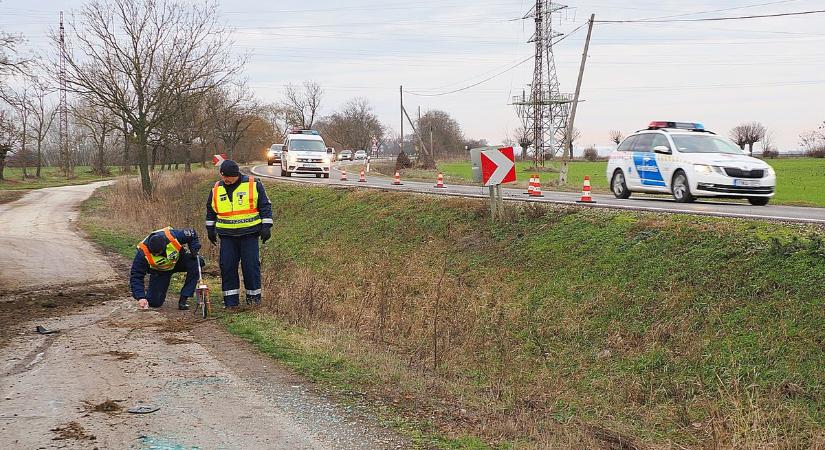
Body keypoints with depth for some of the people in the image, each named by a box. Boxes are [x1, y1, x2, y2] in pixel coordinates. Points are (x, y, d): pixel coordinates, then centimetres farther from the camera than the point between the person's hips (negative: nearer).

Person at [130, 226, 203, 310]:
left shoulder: (173, 235, -34)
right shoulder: (143, 253, -34)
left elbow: (192, 234, -12)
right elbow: (136, 276, -28)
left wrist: (194, 250, -23)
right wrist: (140, 297, -37)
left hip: (178, 260, 2)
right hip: (160, 271, -2)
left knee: (197, 262, -30)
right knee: (155, 302, -15)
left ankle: (183, 299, -21)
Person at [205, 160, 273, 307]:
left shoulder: (253, 185, -3)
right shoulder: (216, 189, 7)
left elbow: (265, 206, 1)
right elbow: (210, 210, 22)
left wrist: (266, 226, -4)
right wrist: (210, 228, 21)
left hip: (249, 234, -3)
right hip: (227, 236, 3)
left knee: (251, 266, -3)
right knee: (227, 267, 0)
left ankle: (254, 296, 12)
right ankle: (231, 300, 8)